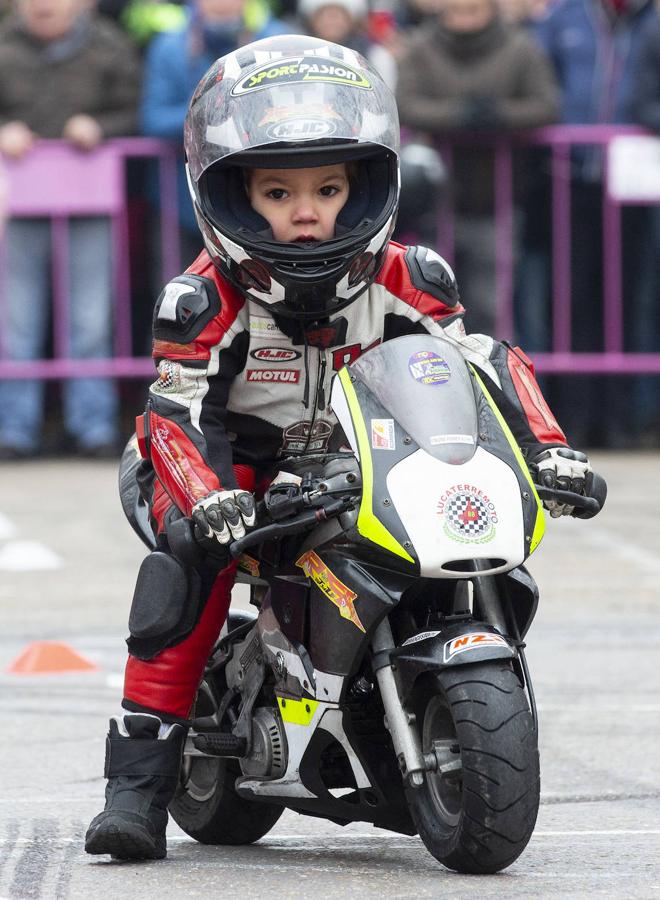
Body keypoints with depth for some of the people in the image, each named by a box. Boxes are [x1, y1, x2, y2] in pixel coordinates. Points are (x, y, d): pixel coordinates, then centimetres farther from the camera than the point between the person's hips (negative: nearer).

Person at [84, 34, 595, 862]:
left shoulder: (404, 280, -9)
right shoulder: (205, 300, -19)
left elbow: (485, 358, -7)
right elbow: (177, 413, -25)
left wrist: (548, 449, -21)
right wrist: (208, 497, -46)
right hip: (242, 461, -4)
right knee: (191, 557, -33)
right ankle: (138, 781, -32)